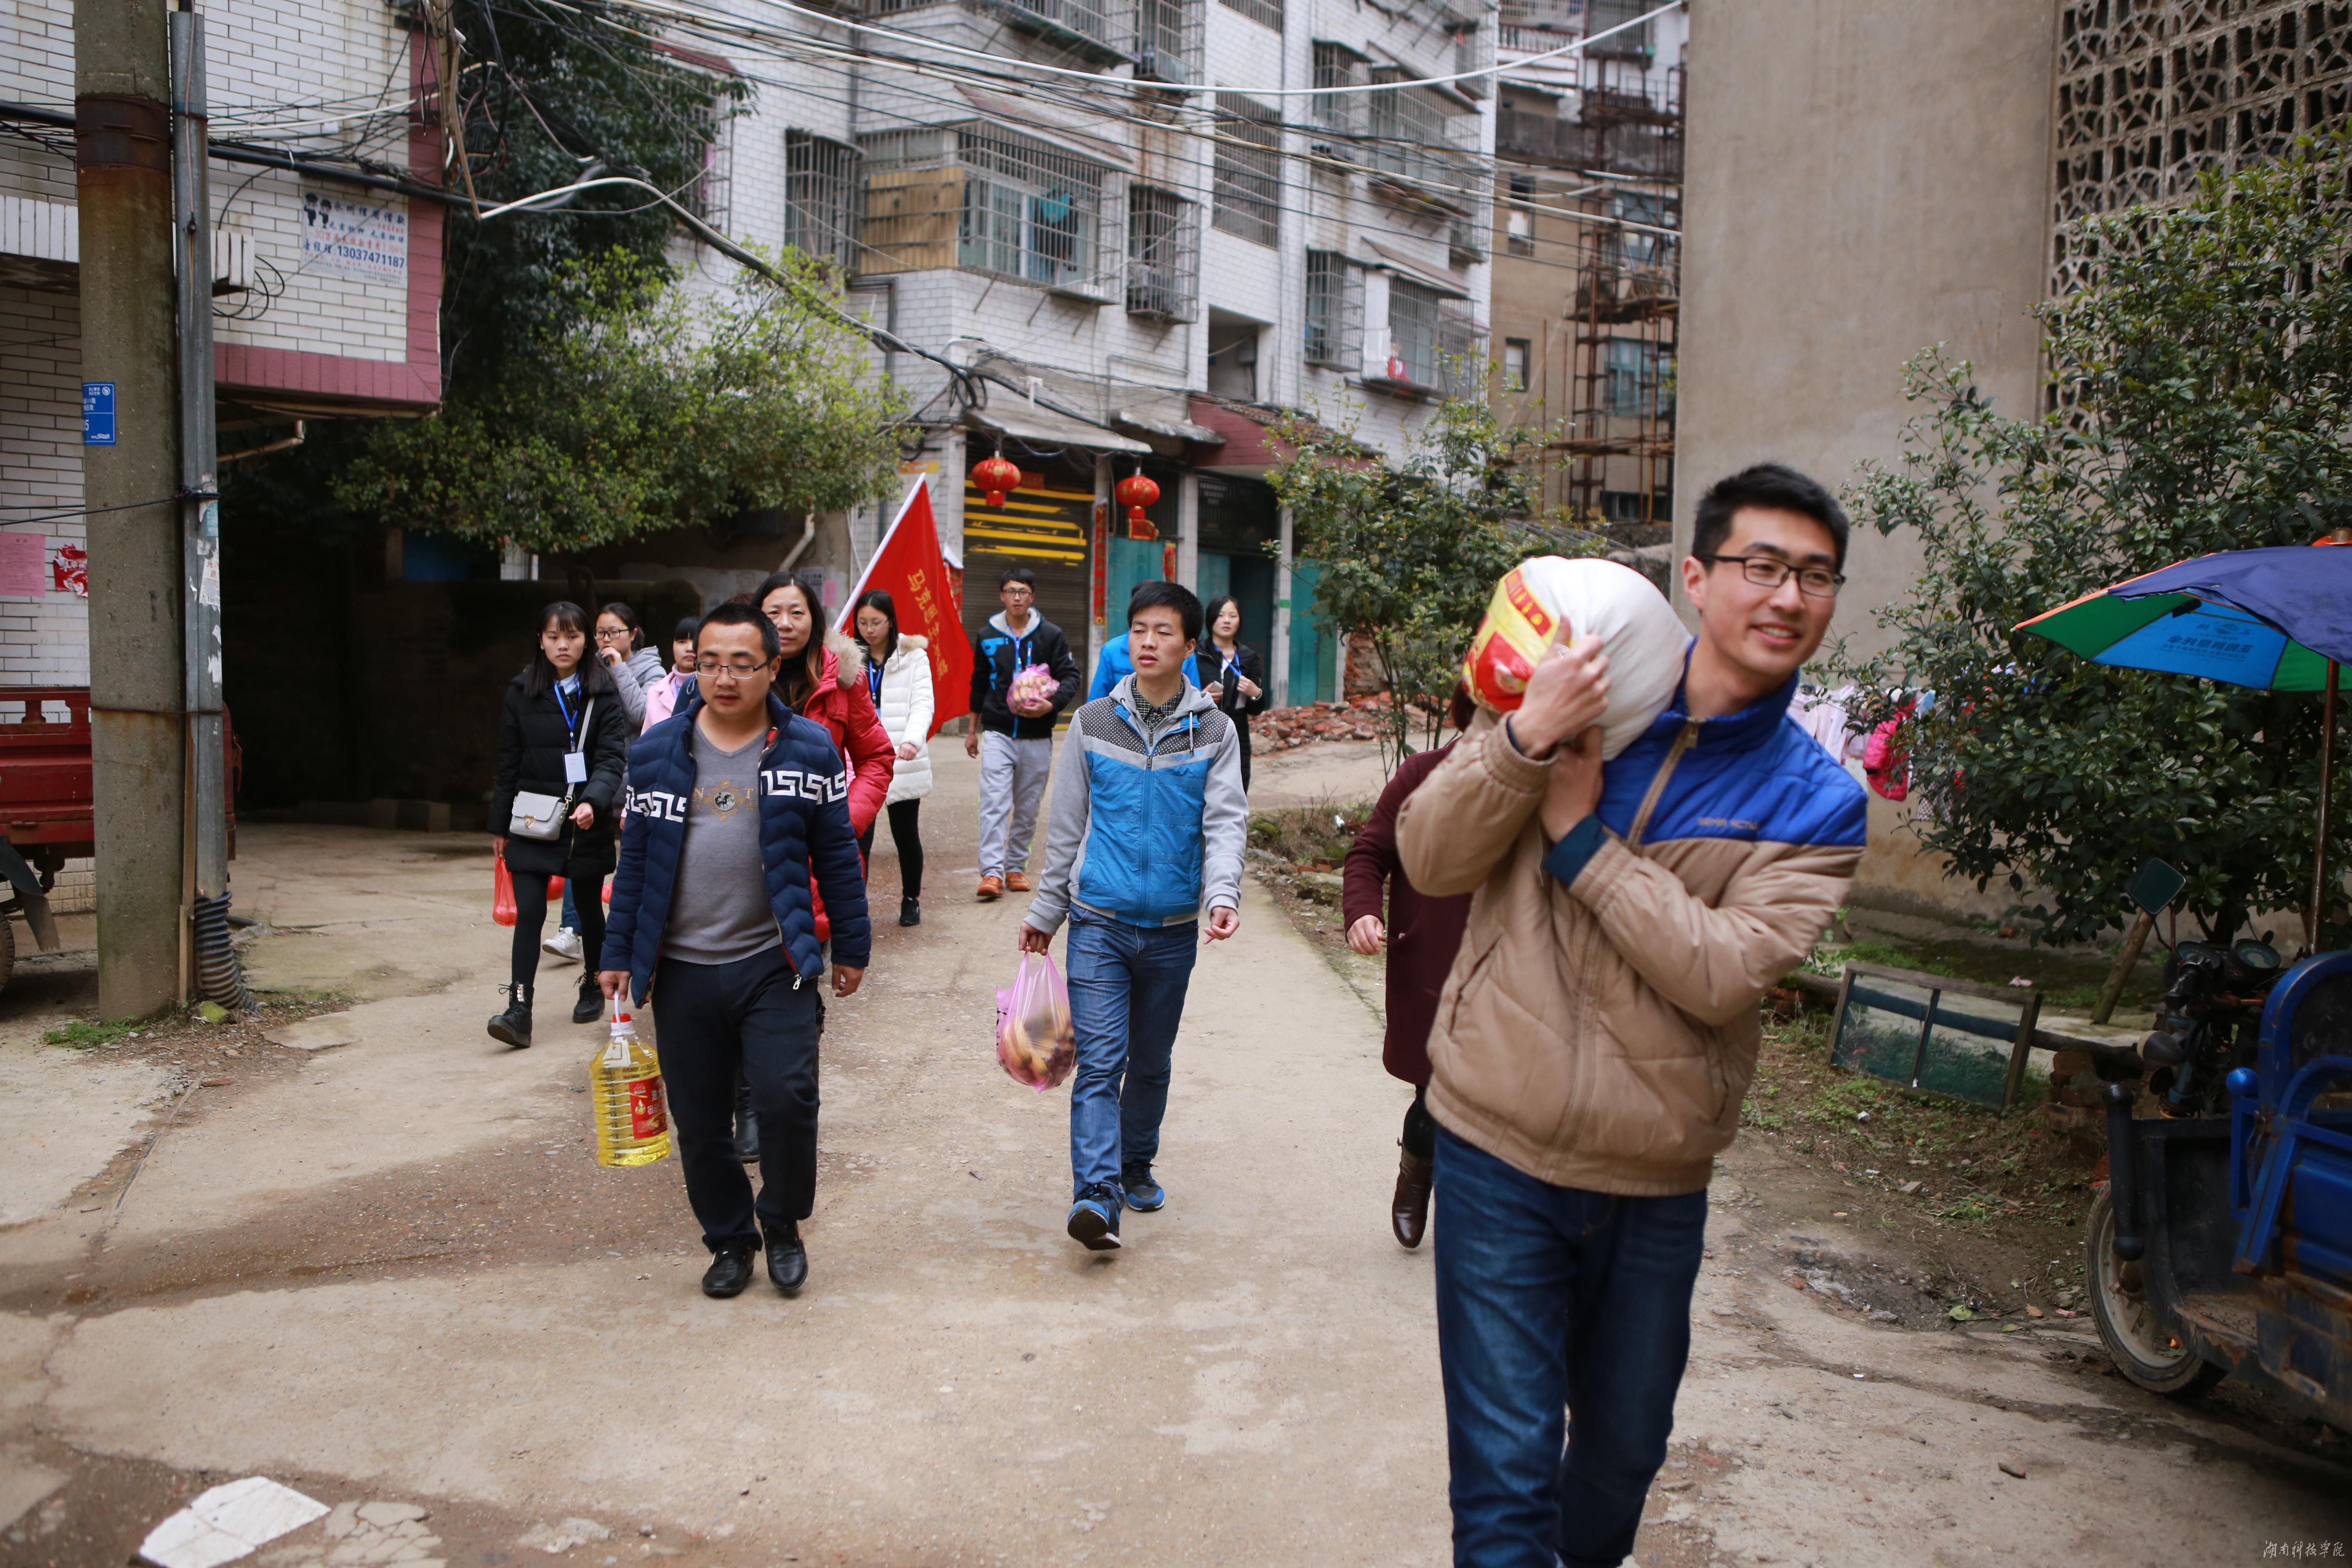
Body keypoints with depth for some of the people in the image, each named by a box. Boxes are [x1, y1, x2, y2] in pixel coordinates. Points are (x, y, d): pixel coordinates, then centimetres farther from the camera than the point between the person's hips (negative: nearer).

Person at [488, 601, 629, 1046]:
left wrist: (594, 801, -29)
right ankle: (519, 1010, -10)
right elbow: (509, 762, 7)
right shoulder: (522, 692, 3)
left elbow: (611, 758, -11)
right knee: (529, 911, -8)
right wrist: (500, 823, 9)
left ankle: (594, 988, 35)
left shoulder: (603, 693, -4)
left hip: (587, 823, -1)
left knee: (589, 906, 14)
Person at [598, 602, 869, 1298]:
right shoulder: (657, 750, 4)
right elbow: (636, 859, 9)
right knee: (699, 1122, 9)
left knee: (787, 1097, -13)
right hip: (682, 970, 2)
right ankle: (730, 1238, 30)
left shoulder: (808, 749, -1)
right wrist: (618, 952, 8)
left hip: (773, 963, -2)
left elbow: (837, 856, 4)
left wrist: (851, 946, 5)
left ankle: (782, 1222, 14)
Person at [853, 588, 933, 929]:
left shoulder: (913, 656, -1)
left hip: (902, 763, -1)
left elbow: (923, 704, -10)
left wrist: (913, 740, -28)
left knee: (906, 835, 11)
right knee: (858, 838, -8)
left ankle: (911, 900, 29)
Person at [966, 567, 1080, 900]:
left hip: (1037, 738, 0)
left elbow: (1071, 677, -1)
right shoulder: (986, 637, 6)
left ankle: (1016, 866, 21)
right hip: (997, 734, 0)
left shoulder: (1051, 636, 0)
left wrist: (1051, 705, -20)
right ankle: (992, 871, -16)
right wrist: (973, 729, 21)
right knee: (994, 803, -13)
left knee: (1028, 807, 8)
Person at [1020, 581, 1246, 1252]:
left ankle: (1137, 1165, 34)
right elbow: (1067, 825, 8)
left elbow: (1225, 822, -5)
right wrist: (1045, 910, 10)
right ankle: (1097, 1196, -14)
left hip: (1173, 928, 1)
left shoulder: (1214, 732, 1)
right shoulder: (1093, 723, 2)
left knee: (1151, 1063, 15)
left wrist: (1223, 894, -22)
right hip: (1099, 921, -1)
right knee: (1100, 1061, -10)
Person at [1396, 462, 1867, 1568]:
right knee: (1508, 1463, 0)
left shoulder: (1816, 803, -4)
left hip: (1657, 1183, 2)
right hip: (1503, 1149, -2)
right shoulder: (1578, 703, -3)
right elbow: (1430, 862, -9)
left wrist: (1583, 839, -18)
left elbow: (1723, 973, -18)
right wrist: (1524, 738, -24)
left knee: (1625, 1452, 22)